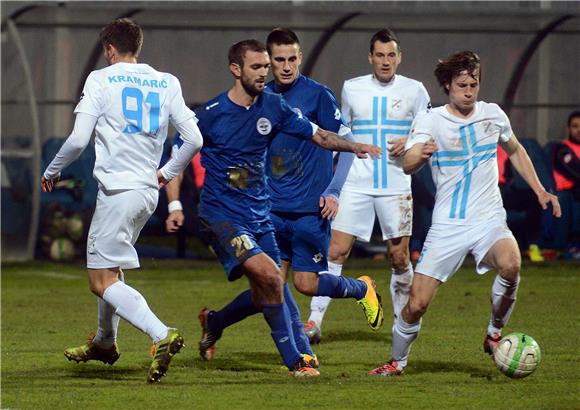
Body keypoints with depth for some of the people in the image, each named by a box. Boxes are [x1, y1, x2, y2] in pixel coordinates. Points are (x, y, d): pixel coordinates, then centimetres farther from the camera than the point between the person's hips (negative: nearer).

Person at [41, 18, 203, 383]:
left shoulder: (101, 80, -5)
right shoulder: (167, 83, 8)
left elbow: (78, 140, -11)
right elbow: (194, 139, 5)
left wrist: (52, 172, 6)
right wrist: (167, 173, 22)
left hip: (118, 190, -7)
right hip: (149, 191, 7)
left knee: (102, 281, -8)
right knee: (111, 267, 26)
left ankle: (162, 335, -27)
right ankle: (105, 343, 40)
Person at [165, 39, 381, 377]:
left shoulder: (272, 106, 2)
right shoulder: (210, 114, -11)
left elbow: (316, 134, 7)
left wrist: (353, 146, -9)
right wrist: (175, 204, -10)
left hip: (259, 213, 6)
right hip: (221, 213, -6)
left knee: (264, 295, 10)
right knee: (270, 275, -22)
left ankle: (213, 324, 41)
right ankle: (296, 360, -11)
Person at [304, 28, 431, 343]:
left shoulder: (414, 90, 2)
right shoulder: (352, 89, 6)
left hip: (396, 186, -1)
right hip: (357, 184, 1)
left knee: (399, 257, 1)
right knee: (336, 252, -8)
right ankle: (314, 321, -5)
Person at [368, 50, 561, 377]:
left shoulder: (493, 114, 5)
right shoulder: (430, 120, -4)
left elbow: (515, 151, 24)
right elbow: (408, 166, -20)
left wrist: (540, 190, 16)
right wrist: (420, 155, -43)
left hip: (489, 221, 1)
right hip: (447, 226, -1)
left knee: (511, 265, -33)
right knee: (417, 304, -7)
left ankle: (495, 334, -7)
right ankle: (397, 361, 22)